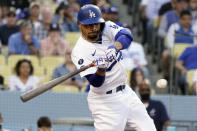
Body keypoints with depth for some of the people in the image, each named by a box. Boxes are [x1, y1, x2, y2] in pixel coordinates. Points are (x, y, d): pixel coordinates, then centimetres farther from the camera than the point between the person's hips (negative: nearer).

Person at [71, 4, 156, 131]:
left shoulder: (107, 28, -2)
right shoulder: (80, 51, -17)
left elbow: (127, 36, -22)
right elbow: (96, 83, -23)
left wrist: (114, 47, -41)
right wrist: (101, 68, -43)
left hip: (126, 92, 6)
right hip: (105, 100, -6)